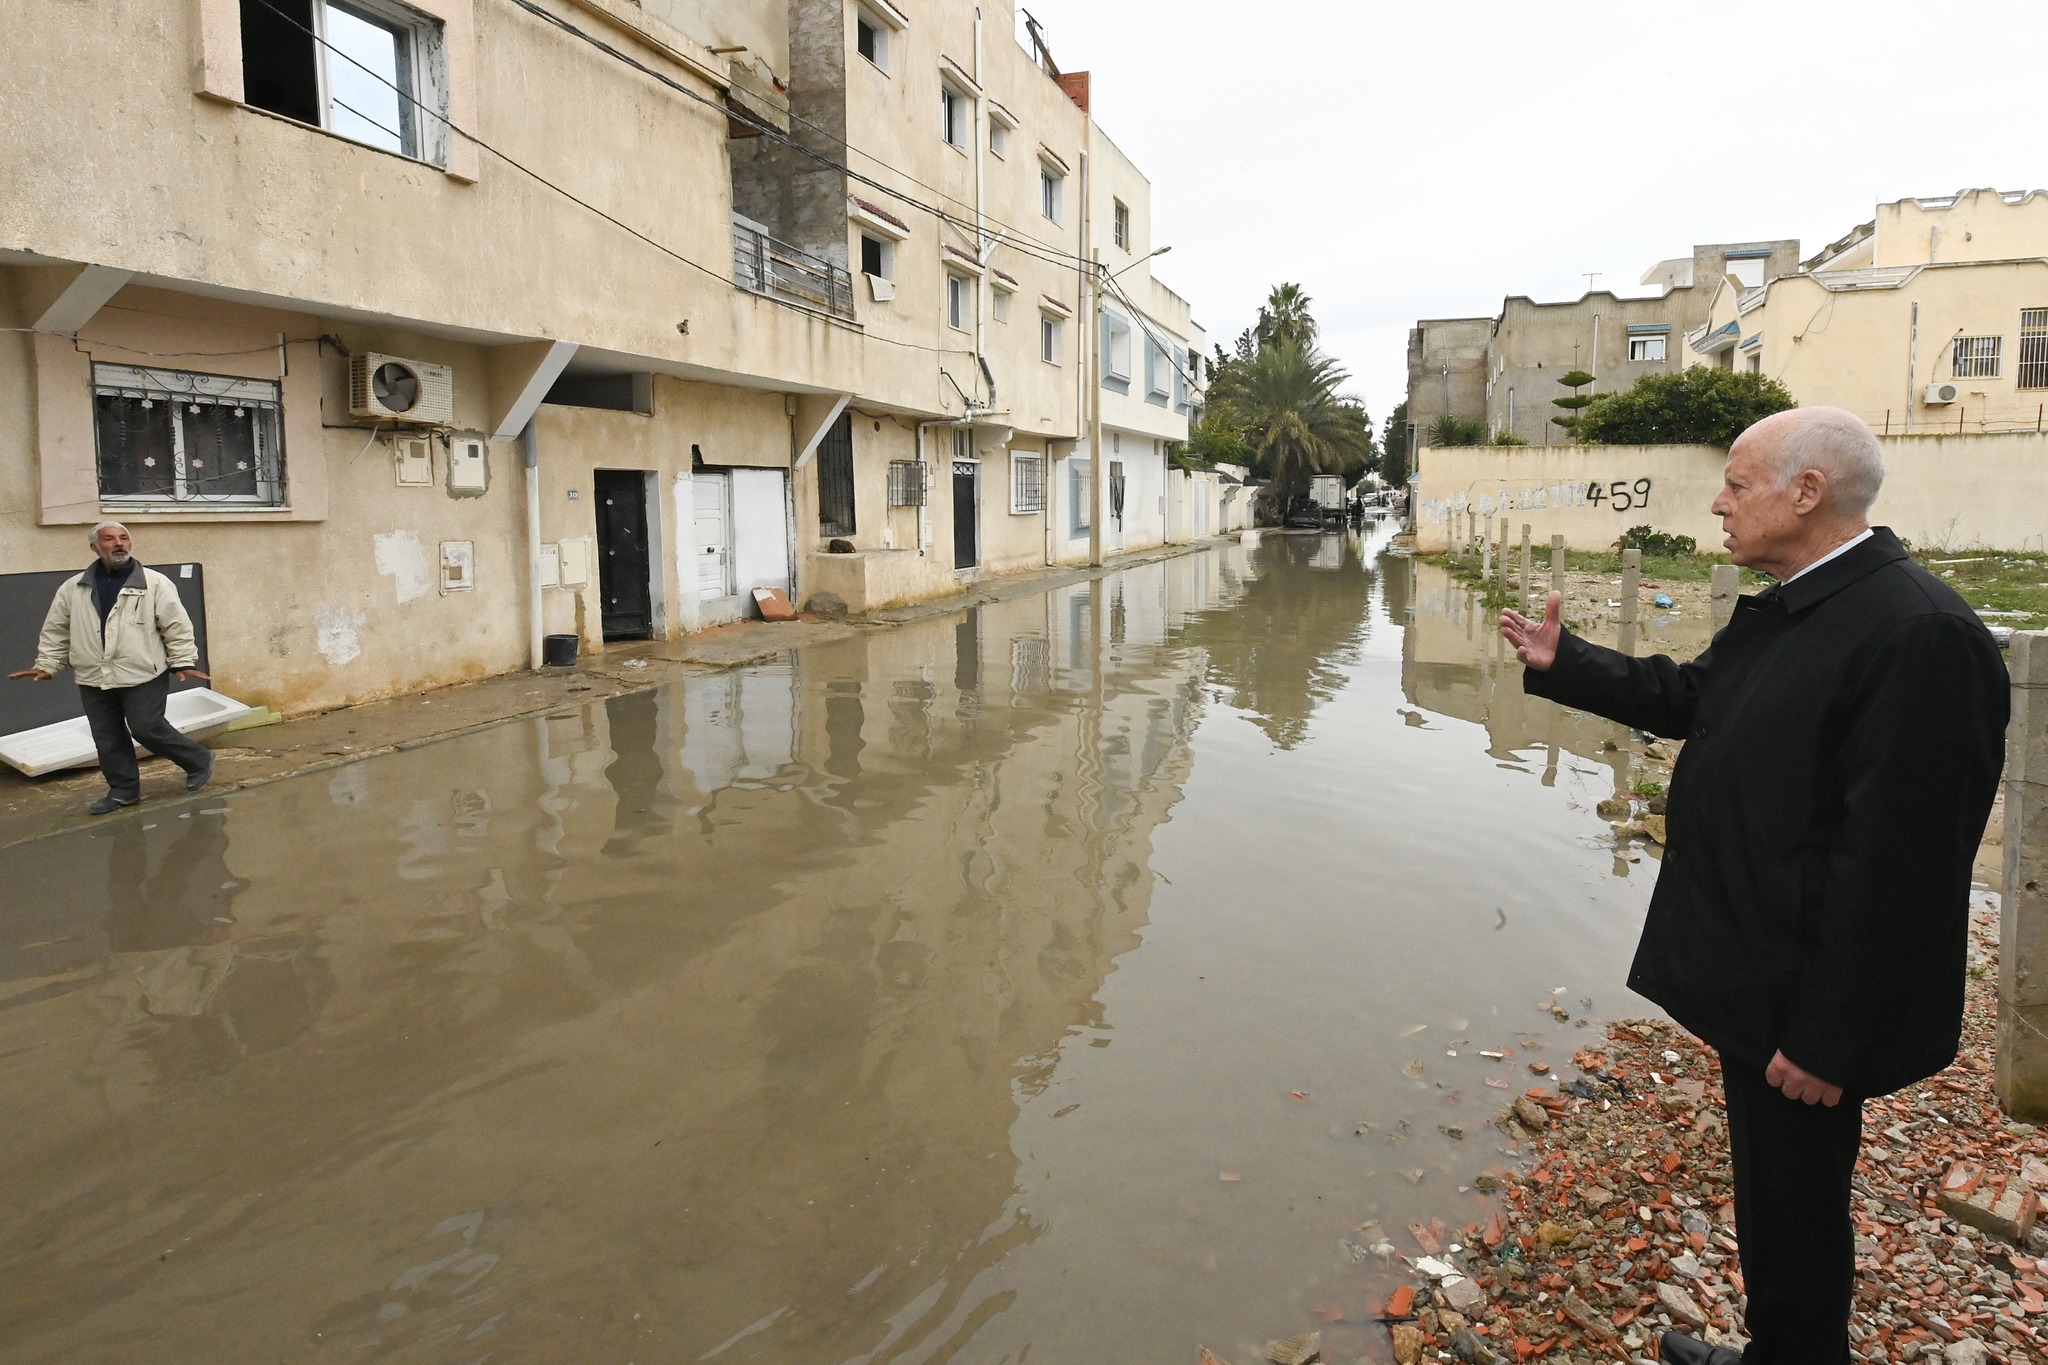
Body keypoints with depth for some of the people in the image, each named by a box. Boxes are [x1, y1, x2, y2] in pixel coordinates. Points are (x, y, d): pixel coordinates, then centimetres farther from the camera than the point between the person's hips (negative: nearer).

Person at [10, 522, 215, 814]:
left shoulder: (155, 583, -4)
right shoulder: (73, 589, 6)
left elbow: (176, 626, -4)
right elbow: (56, 630, 15)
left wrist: (183, 662, -8)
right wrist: (46, 665, 10)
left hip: (144, 676, -5)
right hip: (94, 680, 5)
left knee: (147, 728, -8)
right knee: (107, 738, 8)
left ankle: (198, 760, 12)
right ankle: (123, 789, 21)